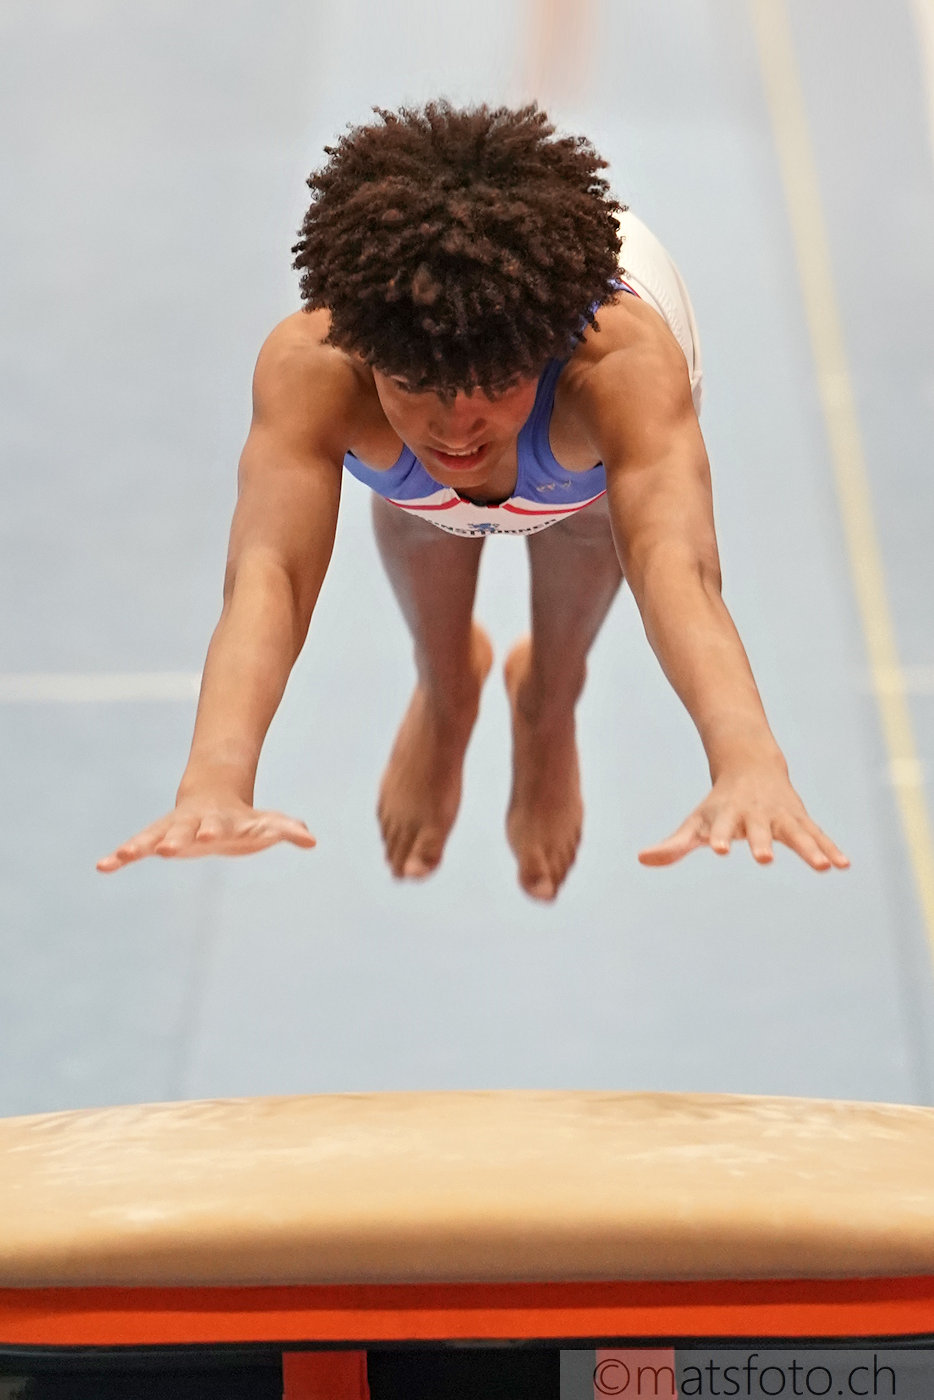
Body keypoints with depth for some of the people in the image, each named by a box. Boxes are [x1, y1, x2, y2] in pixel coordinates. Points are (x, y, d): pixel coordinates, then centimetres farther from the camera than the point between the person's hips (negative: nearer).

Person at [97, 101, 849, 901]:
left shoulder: (625, 359, -51)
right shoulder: (311, 366, -48)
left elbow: (676, 565, -65)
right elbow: (266, 572, -60)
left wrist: (748, 764, -83)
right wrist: (215, 784, -78)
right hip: (399, 316, 1)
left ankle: (551, 704, 39)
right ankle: (445, 691, 37)